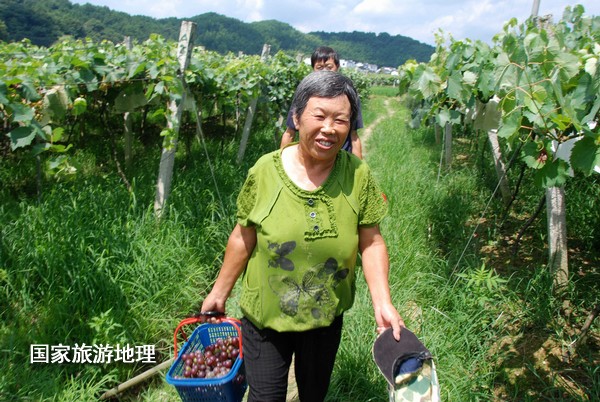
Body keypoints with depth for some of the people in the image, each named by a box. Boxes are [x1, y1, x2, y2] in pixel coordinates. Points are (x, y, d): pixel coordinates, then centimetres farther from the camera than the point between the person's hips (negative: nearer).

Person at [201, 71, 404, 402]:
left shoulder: (358, 175, -13)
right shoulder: (265, 171, -15)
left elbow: (371, 243, -6)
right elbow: (244, 238, -5)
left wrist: (382, 302, -15)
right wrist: (220, 292, 3)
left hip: (326, 316, 2)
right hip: (264, 314, -1)